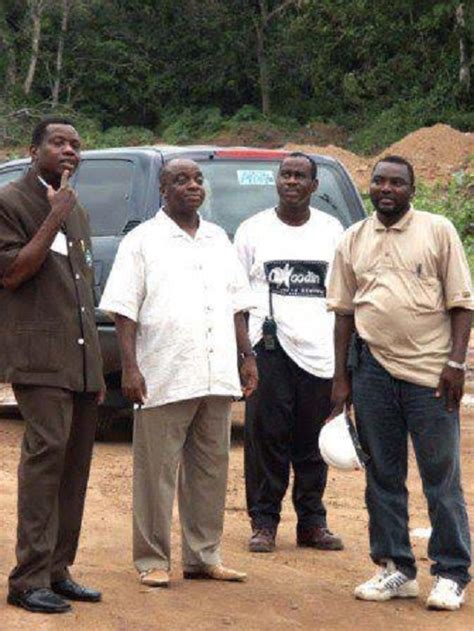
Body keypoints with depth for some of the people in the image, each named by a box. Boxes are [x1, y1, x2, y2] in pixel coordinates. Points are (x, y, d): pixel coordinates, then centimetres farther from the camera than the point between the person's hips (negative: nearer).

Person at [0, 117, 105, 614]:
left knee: (76, 464, 6)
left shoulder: (76, 211, 22)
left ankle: (58, 570, 12)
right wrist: (54, 220, -14)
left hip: (81, 360, 8)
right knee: (46, 452, -15)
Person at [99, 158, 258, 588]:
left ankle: (204, 556, 17)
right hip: (164, 377, -5)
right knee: (156, 472, -2)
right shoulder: (143, 241, 0)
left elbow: (236, 305, 21)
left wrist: (248, 357, 13)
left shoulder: (218, 239, 16)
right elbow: (125, 309, -5)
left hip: (217, 376, 5)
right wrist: (130, 367, -13)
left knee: (210, 471, 9)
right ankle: (153, 560, 5)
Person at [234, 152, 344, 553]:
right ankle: (264, 523, 4)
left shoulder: (331, 231, 12)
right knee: (266, 437, -3)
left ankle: (312, 522, 13)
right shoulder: (254, 230, 7)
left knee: (313, 442, 5)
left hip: (320, 350, 2)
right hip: (270, 349, -2)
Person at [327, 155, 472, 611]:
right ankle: (396, 570, 19)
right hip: (373, 367, 4)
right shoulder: (354, 240, 11)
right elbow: (343, 311, 12)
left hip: (430, 371, -4)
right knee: (383, 476, 9)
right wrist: (341, 377, 7)